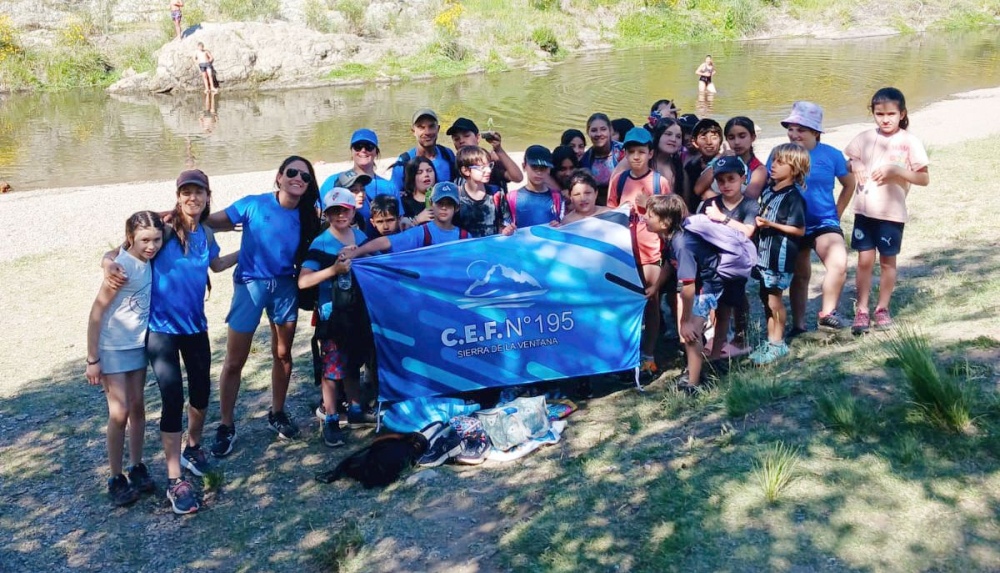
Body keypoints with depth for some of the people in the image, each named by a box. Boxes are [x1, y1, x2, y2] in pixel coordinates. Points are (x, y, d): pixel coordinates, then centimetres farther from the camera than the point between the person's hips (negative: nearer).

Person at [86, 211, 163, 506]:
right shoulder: (122, 266, -23)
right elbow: (96, 313, -19)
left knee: (137, 408, 11)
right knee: (119, 413, -4)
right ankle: (116, 478, 10)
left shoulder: (148, 261, -6)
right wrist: (92, 359, -18)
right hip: (113, 348, -6)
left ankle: (137, 468, 24)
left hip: (138, 345, 6)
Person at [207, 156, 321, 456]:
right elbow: (214, 222, -14)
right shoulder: (253, 204, -11)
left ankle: (277, 414, 34)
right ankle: (226, 426, 16)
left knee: (282, 354, 14)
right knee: (234, 361, 1)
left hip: (285, 287, 4)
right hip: (250, 285, -4)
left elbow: (309, 256, 8)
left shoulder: (305, 217, 0)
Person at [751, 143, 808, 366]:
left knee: (774, 297, 0)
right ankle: (771, 341, 26)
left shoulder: (793, 196, -14)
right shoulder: (768, 190, 8)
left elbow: (799, 230, -15)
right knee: (766, 296, 14)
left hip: (780, 255, -8)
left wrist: (771, 224, -20)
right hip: (764, 251, 8)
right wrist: (758, 222, 3)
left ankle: (778, 343, 14)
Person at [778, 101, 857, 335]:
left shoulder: (831, 155, -4)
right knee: (800, 275, 13)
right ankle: (798, 325, 26)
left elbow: (849, 184, 11)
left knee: (839, 264, -25)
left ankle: (827, 312, -8)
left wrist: (837, 213, 8)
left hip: (824, 223, -1)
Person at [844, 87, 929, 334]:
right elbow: (848, 162, 16)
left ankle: (882, 309, 23)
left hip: (892, 212, -2)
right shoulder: (865, 138, 3)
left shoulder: (909, 142, -5)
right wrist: (854, 165, -7)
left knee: (887, 261, 10)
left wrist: (897, 170, -21)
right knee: (865, 260, 2)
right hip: (864, 210, 2)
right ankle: (861, 310, 9)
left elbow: (924, 178, -7)